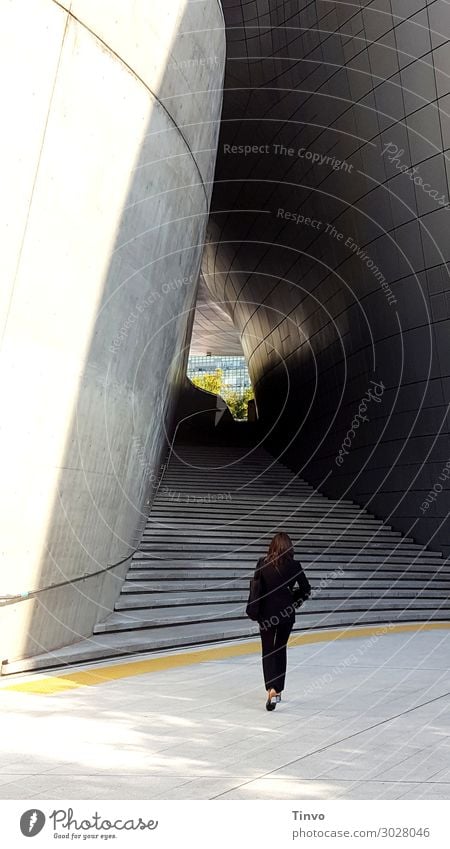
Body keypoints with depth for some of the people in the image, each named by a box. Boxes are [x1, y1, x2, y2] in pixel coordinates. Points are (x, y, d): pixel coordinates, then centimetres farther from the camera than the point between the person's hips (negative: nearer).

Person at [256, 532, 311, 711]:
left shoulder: (262, 563, -7)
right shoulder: (293, 565, -8)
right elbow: (306, 589, -4)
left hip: (266, 613, 0)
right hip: (286, 612, 0)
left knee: (267, 652, 10)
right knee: (280, 650, 18)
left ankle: (271, 689, -7)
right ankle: (277, 690, 25)